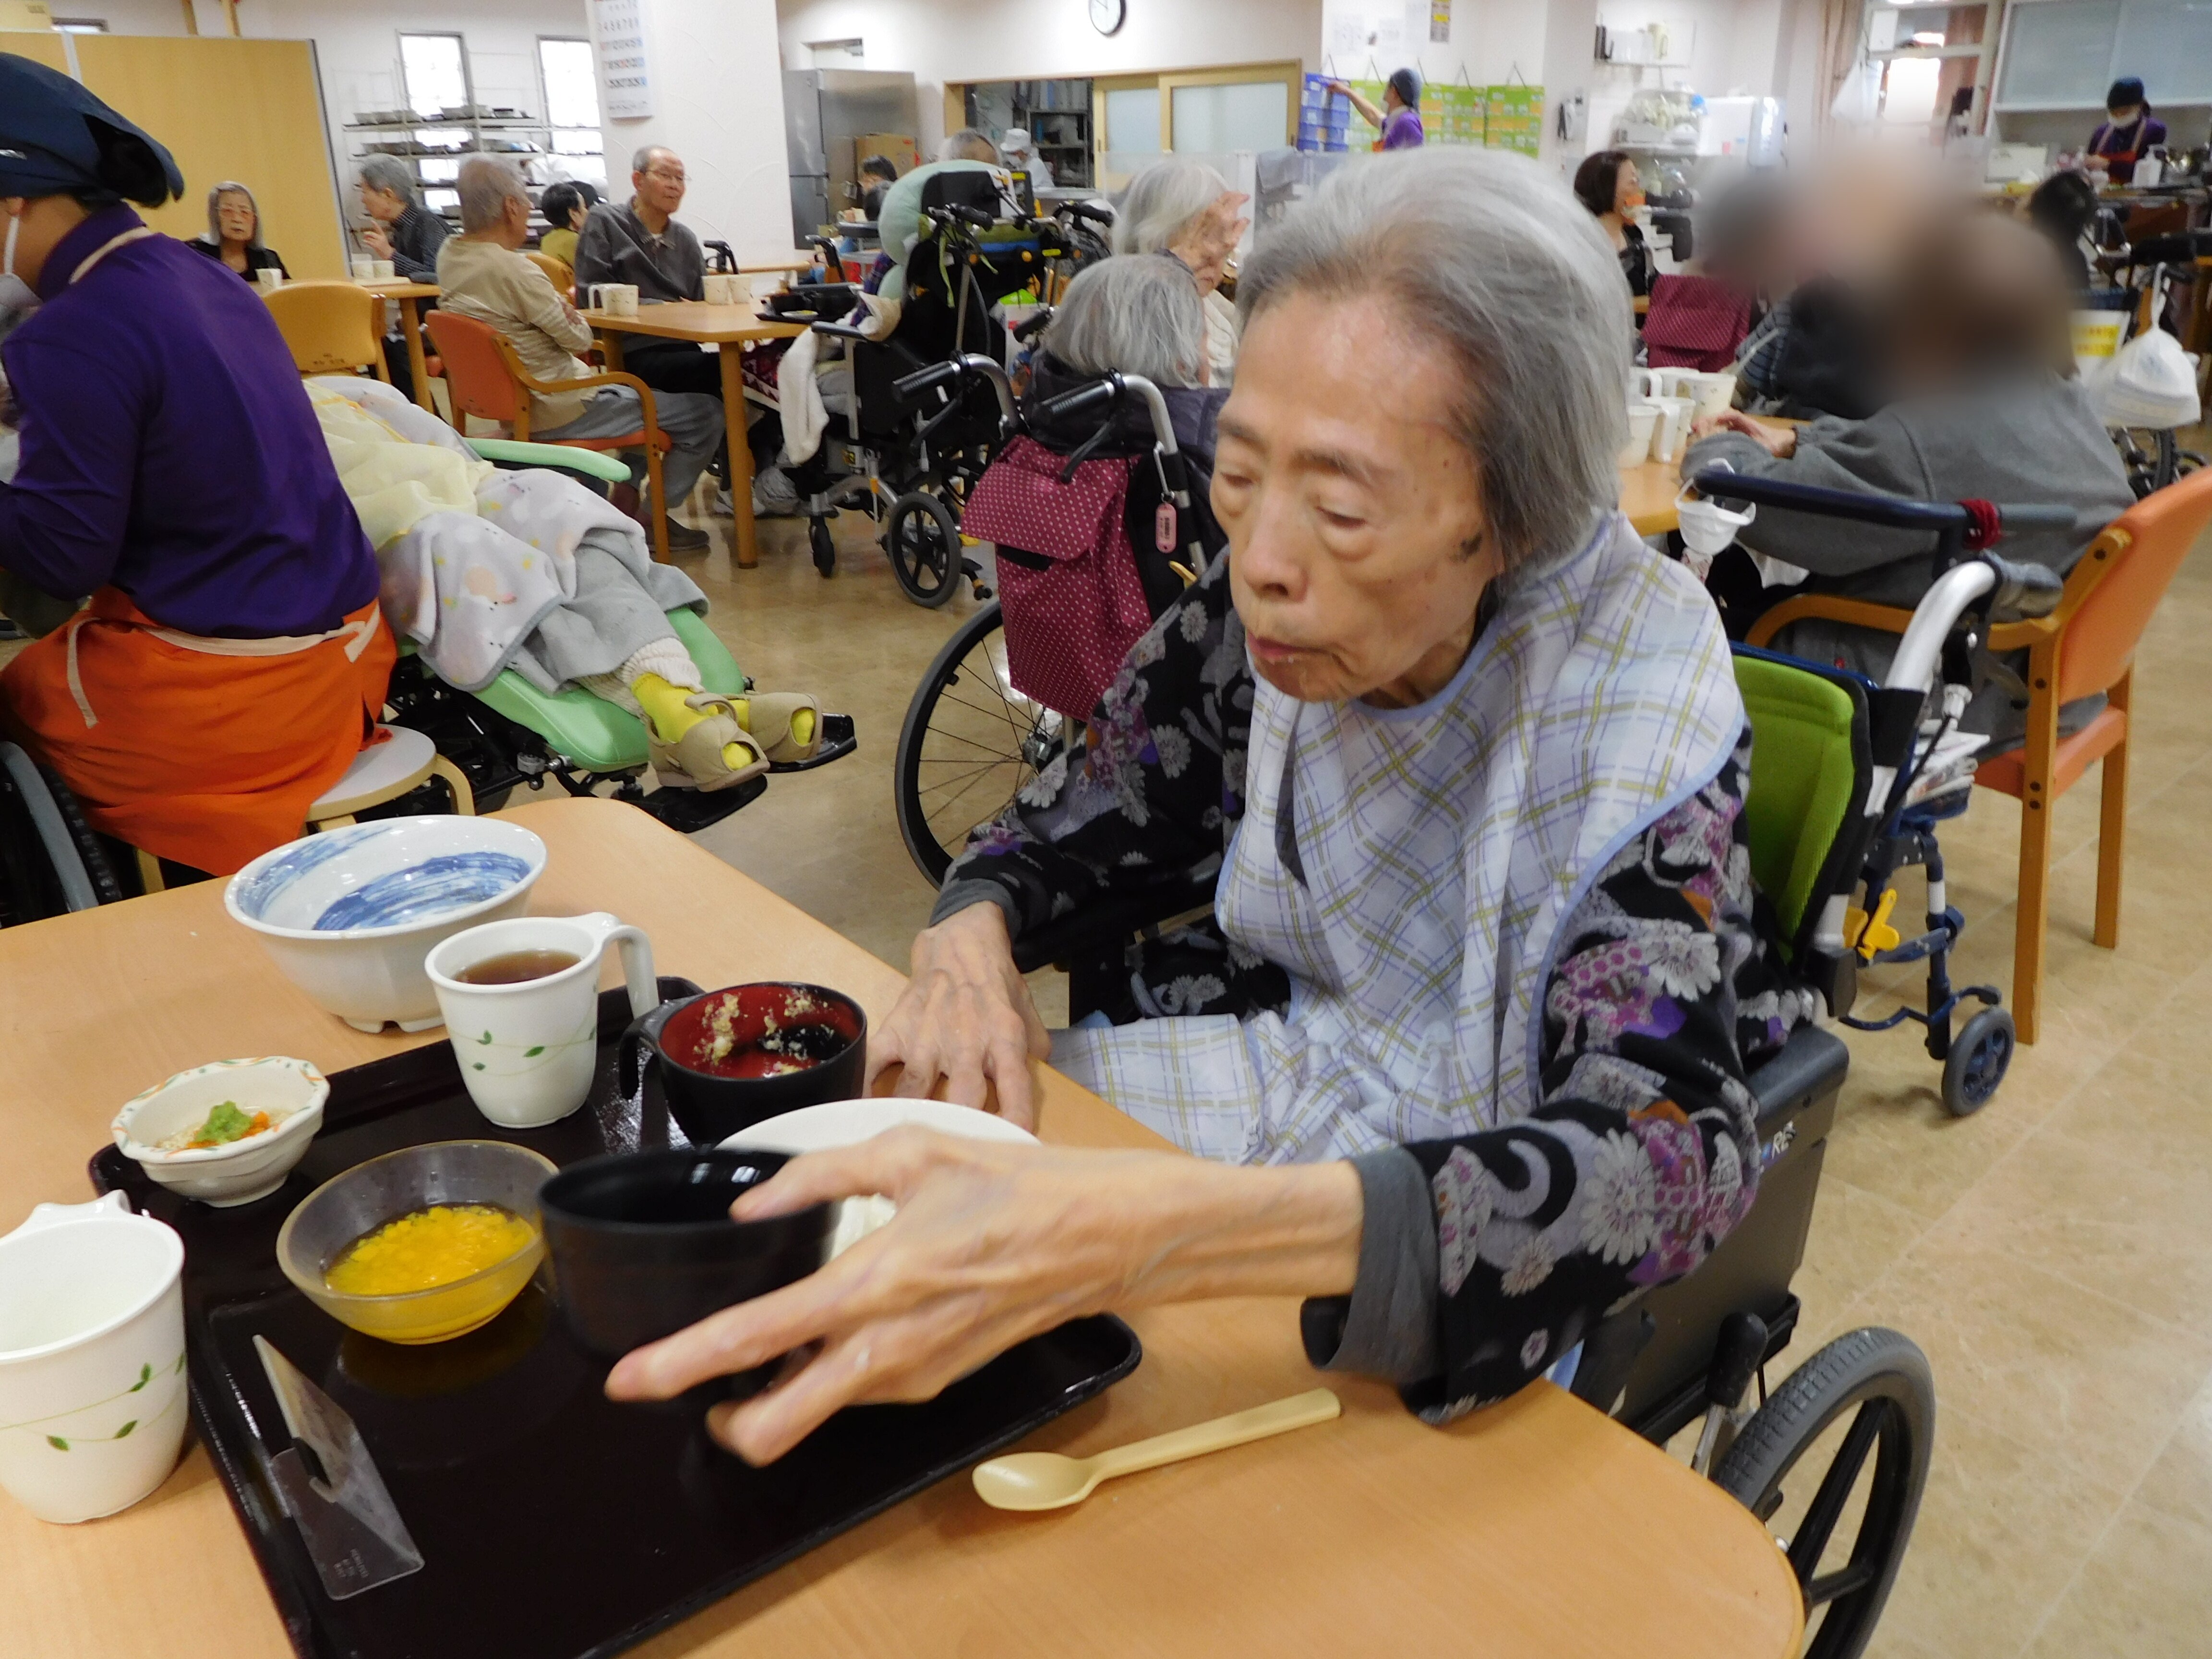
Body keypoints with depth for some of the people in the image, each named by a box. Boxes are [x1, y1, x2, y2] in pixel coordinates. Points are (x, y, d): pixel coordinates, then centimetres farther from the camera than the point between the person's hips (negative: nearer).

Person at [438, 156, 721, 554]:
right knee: (706, 413, -5)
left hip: (510, 402, 10)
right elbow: (579, 338, -15)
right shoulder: (511, 269, -26)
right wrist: (570, 313, 4)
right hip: (558, 411, -10)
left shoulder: (448, 256, 1)